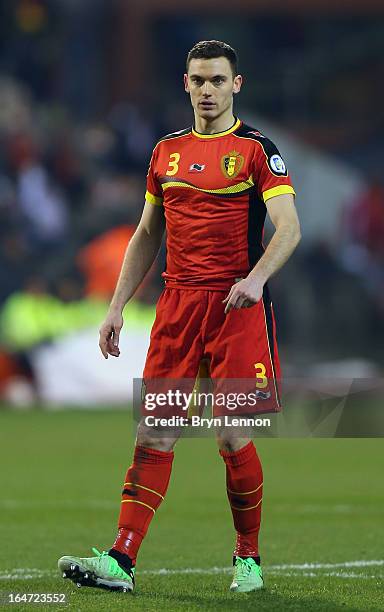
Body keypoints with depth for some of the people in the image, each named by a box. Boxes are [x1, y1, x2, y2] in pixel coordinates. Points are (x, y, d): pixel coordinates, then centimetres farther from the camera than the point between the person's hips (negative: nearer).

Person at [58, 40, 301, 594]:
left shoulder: (256, 149, -1)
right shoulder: (167, 151, 15)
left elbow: (288, 227, -12)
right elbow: (147, 236, 21)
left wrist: (256, 278, -29)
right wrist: (117, 307, 14)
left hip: (238, 305, -4)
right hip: (177, 302, 4)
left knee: (233, 437, -4)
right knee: (154, 433, -3)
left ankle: (248, 558, 14)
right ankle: (121, 561, -7)